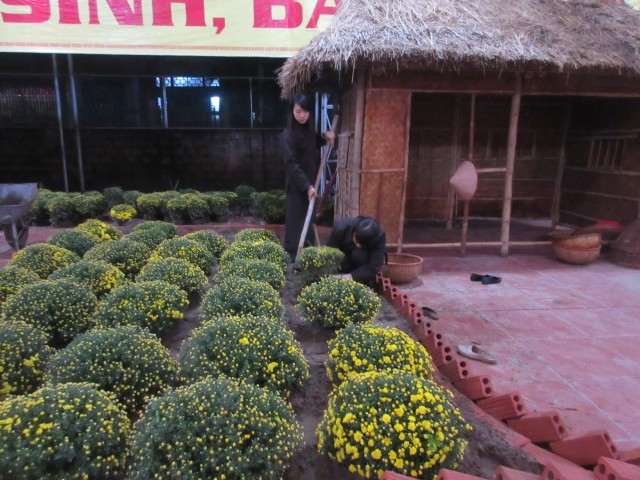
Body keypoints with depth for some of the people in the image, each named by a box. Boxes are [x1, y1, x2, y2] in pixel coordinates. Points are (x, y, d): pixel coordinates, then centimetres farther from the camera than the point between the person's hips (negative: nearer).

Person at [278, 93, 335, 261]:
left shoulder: (310, 130, 6)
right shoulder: (286, 135, -16)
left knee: (309, 220, 14)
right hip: (296, 186, -7)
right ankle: (293, 255, 8)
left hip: (311, 183, 7)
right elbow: (292, 164, -21)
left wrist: (325, 137, 5)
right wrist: (307, 186, -25)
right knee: (296, 220, -2)